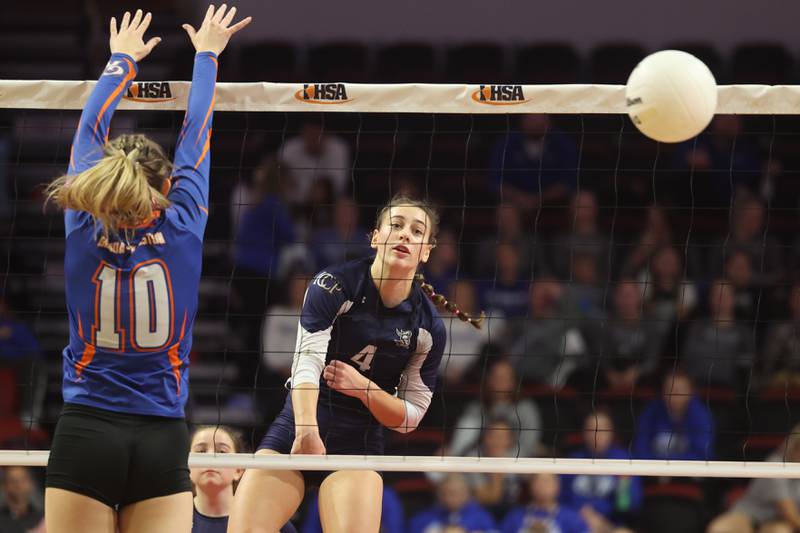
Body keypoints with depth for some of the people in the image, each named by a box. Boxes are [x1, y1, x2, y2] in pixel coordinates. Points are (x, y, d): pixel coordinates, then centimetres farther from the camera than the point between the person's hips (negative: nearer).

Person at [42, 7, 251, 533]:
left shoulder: (84, 228, 0)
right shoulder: (183, 228, -1)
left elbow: (90, 130, 15)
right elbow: (196, 135, 14)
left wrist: (122, 60, 31)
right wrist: (207, 55, 27)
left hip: (84, 435, 0)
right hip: (163, 442, 0)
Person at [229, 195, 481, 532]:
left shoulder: (429, 328, -1)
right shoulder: (333, 285, -9)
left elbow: (410, 416, 4)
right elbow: (307, 361, -22)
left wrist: (364, 388, -17)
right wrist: (306, 430, -40)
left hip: (358, 442, 1)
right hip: (296, 428, -1)